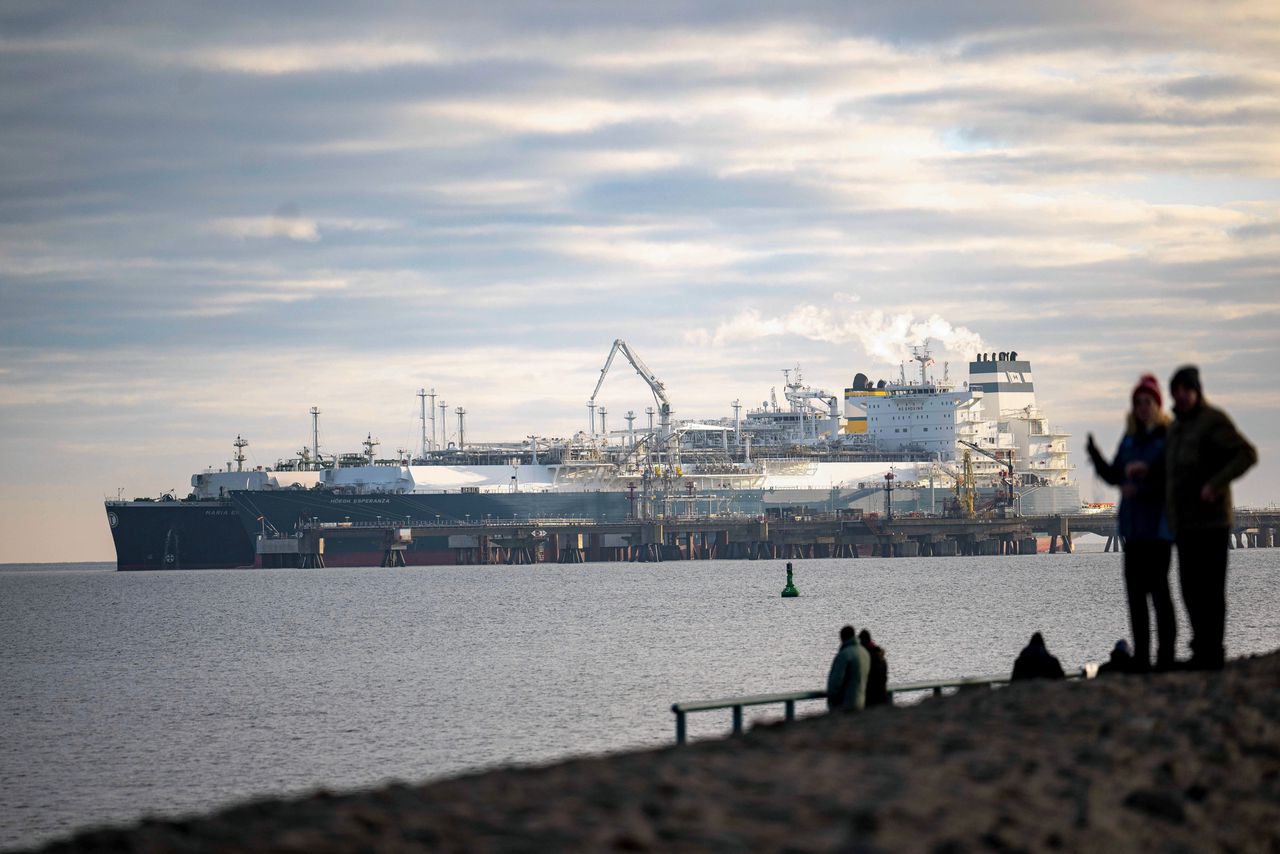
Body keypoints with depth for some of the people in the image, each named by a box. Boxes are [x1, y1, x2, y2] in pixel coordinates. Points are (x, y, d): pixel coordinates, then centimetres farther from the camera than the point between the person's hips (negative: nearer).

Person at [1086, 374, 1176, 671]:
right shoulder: (1130, 438, 14)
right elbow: (1115, 476, 16)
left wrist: (1143, 490, -21)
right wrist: (1095, 457, 0)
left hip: (1158, 525, -7)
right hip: (1133, 525, 7)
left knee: (1157, 587, -9)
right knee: (1135, 590, 6)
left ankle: (1166, 655, -5)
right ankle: (1141, 656, 11)